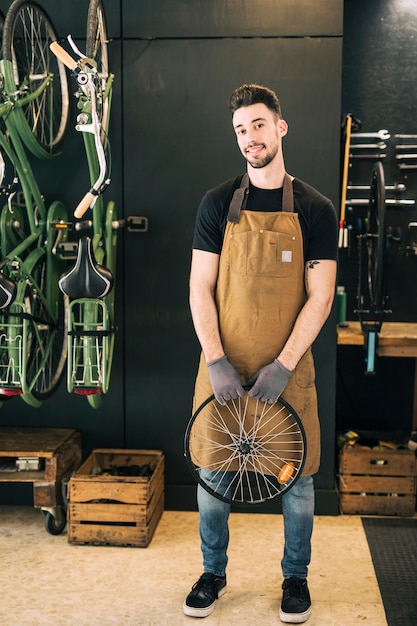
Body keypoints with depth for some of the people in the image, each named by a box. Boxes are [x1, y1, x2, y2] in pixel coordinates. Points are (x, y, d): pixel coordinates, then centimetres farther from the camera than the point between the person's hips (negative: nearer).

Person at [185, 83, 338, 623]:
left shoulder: (315, 210, 0)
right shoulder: (218, 204, 2)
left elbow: (319, 297, -4)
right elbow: (200, 288, -1)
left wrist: (283, 365, -14)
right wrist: (216, 360, -12)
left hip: (289, 369, -1)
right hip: (223, 366, 1)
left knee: (297, 475, 9)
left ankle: (295, 576, 31)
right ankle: (213, 573, 32)